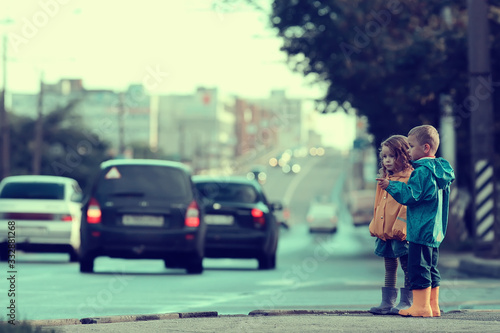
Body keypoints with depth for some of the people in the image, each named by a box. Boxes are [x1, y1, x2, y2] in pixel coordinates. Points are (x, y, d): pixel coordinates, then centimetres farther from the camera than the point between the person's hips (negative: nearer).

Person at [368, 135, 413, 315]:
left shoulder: (409, 177, -11)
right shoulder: (384, 177, 15)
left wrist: (399, 227, -20)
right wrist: (375, 225, 16)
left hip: (401, 232, -8)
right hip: (384, 231, 8)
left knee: (407, 267, 1)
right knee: (389, 268, 13)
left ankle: (406, 302, 6)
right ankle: (388, 302, 17)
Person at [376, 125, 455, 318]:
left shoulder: (422, 171, -16)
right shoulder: (440, 169, 14)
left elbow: (410, 195, -19)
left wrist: (390, 186, -13)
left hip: (421, 229, -10)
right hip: (435, 230, 10)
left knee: (418, 267, -6)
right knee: (431, 268, 14)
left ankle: (421, 305, -5)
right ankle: (433, 306, 17)